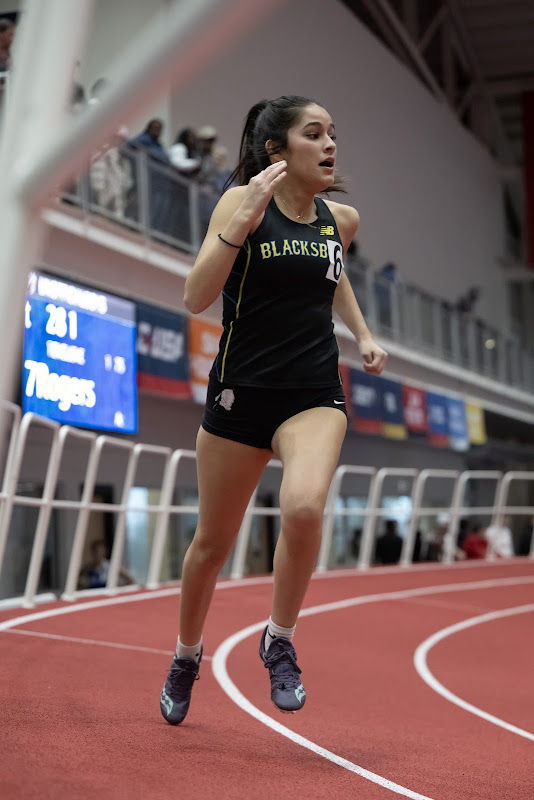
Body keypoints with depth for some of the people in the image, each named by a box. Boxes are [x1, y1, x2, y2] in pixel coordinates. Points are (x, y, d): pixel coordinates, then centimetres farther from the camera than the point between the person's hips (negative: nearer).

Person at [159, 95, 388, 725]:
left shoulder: (341, 219, 6)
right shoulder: (242, 200, -8)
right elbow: (195, 298, -20)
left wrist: (362, 334, 20)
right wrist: (247, 215, -27)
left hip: (314, 395, 2)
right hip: (241, 392, -2)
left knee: (304, 507, -29)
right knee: (213, 542, 11)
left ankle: (280, 641, -4)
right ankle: (187, 655, 38)